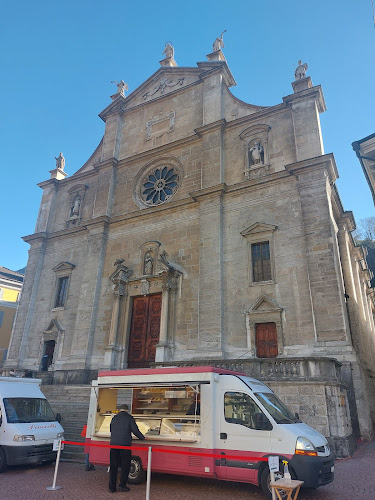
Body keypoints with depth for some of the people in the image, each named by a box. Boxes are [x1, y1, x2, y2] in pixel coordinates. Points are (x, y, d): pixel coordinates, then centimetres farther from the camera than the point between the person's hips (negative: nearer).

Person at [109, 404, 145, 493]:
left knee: (113, 466, 11)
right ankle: (122, 484, 6)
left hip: (113, 445, 4)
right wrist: (143, 437, 11)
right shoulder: (129, 418, -2)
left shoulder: (114, 418, 13)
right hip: (125, 445, -4)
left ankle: (112, 487, 13)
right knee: (125, 465, 9)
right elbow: (135, 430, -5)